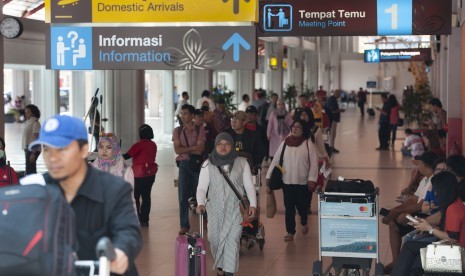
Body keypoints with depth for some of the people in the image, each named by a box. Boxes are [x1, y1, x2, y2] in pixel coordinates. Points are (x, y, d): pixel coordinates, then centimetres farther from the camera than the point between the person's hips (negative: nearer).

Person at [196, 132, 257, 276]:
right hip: (215, 209, 1)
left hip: (235, 209, -1)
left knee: (232, 240, -10)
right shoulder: (208, 164, 2)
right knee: (215, 239, 7)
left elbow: (249, 185, 5)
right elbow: (202, 187, -1)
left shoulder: (241, 163, 3)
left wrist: (253, 204, -6)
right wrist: (201, 203, -18)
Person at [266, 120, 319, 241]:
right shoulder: (285, 143, 3)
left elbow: (314, 162, -6)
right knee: (289, 207, 3)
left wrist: (312, 179, -13)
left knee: (302, 206, 8)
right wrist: (269, 176, 3)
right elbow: (275, 160, 6)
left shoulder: (308, 144, -5)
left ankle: (304, 223, 39)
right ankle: (290, 232, 11)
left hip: (303, 181, -2)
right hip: (287, 181, 2)